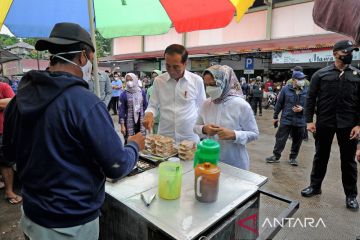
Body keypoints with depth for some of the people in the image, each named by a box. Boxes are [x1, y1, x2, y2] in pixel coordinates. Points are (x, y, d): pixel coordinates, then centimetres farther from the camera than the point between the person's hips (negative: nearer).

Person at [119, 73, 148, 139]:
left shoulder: (142, 92, 2)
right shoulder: (124, 95, -6)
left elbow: (145, 106, 9)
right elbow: (121, 110, -6)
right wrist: (122, 125, -10)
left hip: (141, 122, 3)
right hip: (129, 122, -2)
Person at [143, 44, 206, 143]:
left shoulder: (197, 81, -6)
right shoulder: (158, 81, -3)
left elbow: (202, 109, 4)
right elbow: (153, 106, 5)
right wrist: (149, 114, -17)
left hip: (190, 138, -1)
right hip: (164, 137, 1)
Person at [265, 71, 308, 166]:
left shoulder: (307, 91, -1)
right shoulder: (286, 89, -3)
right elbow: (279, 103, 3)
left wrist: (302, 109, -15)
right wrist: (275, 116, 7)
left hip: (300, 121, 2)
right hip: (286, 119, -1)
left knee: (297, 141, 11)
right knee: (280, 138, 3)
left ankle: (293, 157, 28)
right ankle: (276, 156, 16)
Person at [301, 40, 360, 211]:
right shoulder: (321, 74, 0)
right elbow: (311, 98, -1)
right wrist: (309, 120, -7)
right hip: (324, 123, -1)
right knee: (321, 156, 11)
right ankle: (315, 186, 27)